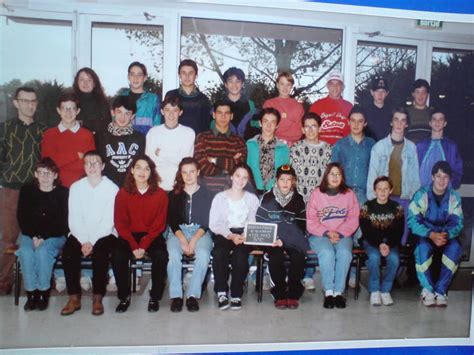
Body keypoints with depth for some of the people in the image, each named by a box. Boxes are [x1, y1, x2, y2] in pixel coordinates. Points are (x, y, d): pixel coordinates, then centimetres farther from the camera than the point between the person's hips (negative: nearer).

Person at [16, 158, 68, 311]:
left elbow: (62, 221, -6)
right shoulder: (27, 190, 6)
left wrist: (43, 238, -16)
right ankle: (31, 293, -16)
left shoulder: (63, 192, -3)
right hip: (29, 234, 3)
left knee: (43, 252, -32)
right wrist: (33, 236, -11)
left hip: (55, 235, -2)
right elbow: (22, 218, 4)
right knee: (25, 252, -29)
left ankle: (43, 293, -16)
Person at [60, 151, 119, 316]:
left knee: (100, 254, -31)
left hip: (104, 234, -3)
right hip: (80, 234, 3)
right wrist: (83, 241, -14)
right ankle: (74, 298, -13)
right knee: (68, 253, -25)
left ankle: (97, 298, -15)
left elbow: (108, 222, -10)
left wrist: (92, 242, -18)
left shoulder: (112, 188, -4)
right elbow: (74, 220, 0)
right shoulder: (76, 187, 6)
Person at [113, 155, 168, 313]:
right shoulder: (123, 193, 1)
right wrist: (134, 246, -15)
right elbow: (120, 223, -2)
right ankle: (124, 297, -6)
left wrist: (144, 246, -16)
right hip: (129, 236, 1)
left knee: (161, 256, -29)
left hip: (151, 236, -1)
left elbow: (159, 224, -4)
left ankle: (155, 297, -8)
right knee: (117, 256, -27)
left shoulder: (160, 195, -2)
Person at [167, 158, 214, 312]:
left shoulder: (206, 194, 8)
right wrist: (182, 239, -14)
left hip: (200, 232, -1)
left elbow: (207, 222, 1)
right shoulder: (174, 194, 11)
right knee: (173, 254, -31)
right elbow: (171, 220, 3)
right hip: (178, 231, 1)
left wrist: (194, 240, -15)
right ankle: (176, 295, -22)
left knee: (203, 255, -32)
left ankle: (193, 295, -22)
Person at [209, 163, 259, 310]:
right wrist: (230, 235, -15)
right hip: (223, 234, 0)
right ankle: (221, 292, -20)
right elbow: (214, 224, 0)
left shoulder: (252, 199, 12)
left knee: (240, 254, -33)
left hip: (244, 235, 0)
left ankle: (236, 295, -19)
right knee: (218, 253, -33)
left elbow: (254, 223, 3)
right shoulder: (220, 197, 8)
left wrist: (245, 235, -18)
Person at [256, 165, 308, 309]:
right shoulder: (268, 198, 0)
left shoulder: (298, 199, 5)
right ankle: (280, 294, -13)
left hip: (292, 239, 1)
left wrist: (284, 240, -13)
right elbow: (260, 223, 0)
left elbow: (301, 226, 1)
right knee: (276, 256, -30)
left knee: (298, 256, -27)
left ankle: (293, 293, -9)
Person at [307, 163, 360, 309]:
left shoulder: (349, 194, 6)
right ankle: (328, 292, -23)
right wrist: (327, 233, -13)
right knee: (327, 253, -31)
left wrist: (339, 233, -12)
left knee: (344, 253, -29)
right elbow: (311, 221, -1)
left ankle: (339, 291, -21)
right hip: (320, 235, -1)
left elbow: (353, 219, 1)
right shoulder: (316, 194, 2)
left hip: (342, 235, 1)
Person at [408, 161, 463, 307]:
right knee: (423, 248, -35)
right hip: (425, 234, -2)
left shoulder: (454, 197, -2)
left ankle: (440, 290, -19)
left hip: (446, 235, 2)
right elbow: (412, 221, -14)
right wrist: (431, 234, -29)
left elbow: (457, 223, -6)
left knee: (455, 248, -31)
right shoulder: (421, 194, -10)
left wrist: (446, 234, -29)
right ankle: (427, 289, -18)